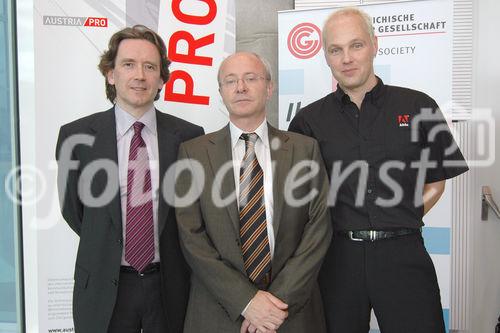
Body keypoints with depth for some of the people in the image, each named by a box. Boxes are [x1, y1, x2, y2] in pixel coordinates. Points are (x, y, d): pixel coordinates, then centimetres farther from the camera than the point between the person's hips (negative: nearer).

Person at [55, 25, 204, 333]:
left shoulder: (188, 136, -7)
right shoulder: (76, 135, -7)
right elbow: (72, 208, 4)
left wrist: (166, 250, 7)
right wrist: (106, 250, 9)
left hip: (170, 285, 1)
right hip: (104, 287, 0)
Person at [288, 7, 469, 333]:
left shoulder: (418, 108, 2)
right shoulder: (309, 120, 2)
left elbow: (435, 184, 9)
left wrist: (399, 223, 0)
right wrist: (341, 224, -1)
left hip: (403, 254, 0)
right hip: (337, 257, 1)